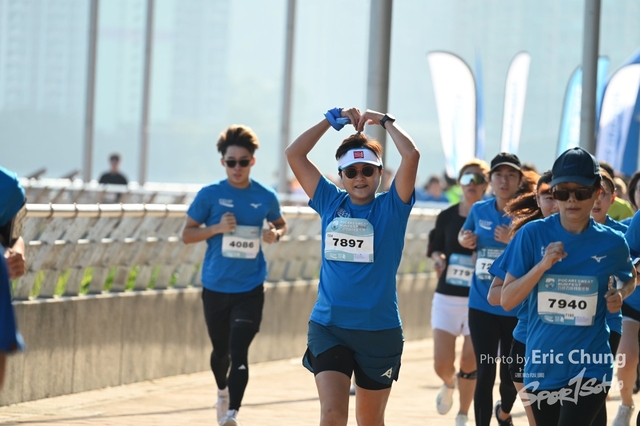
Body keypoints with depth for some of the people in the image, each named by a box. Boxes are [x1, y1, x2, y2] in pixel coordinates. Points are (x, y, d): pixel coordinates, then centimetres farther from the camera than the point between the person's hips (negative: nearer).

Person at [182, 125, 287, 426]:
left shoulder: (266, 197, -1)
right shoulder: (210, 195, -5)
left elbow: (280, 224, 18)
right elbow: (187, 234, -1)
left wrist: (275, 235, -6)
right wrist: (217, 228, -17)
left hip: (250, 288, -1)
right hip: (215, 287, 1)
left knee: (239, 351, -16)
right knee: (221, 350, 17)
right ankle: (223, 392, 46)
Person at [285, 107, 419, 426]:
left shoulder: (391, 207, -1)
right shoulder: (330, 202, 7)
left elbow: (411, 155, -15)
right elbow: (294, 153, 6)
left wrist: (383, 120, -1)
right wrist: (334, 118, 6)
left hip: (379, 330, -1)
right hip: (328, 327, 1)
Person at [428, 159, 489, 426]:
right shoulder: (447, 217, 3)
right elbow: (435, 247, 15)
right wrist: (438, 259, -6)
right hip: (447, 296, 2)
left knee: (470, 363, 3)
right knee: (442, 363, -2)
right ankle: (449, 384, 35)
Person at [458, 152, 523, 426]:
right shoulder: (479, 210, 5)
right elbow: (464, 236, 25)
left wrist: (513, 241, -28)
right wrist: (464, 240, 4)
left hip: (517, 308, -2)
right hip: (482, 305, 2)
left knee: (511, 375, 11)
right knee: (485, 373, -4)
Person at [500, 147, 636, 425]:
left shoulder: (612, 243, -3)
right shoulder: (533, 235, -5)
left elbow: (629, 280, 19)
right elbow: (507, 300, -6)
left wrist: (619, 295, -5)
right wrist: (542, 265, -20)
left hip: (590, 367, -2)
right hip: (542, 365, 2)